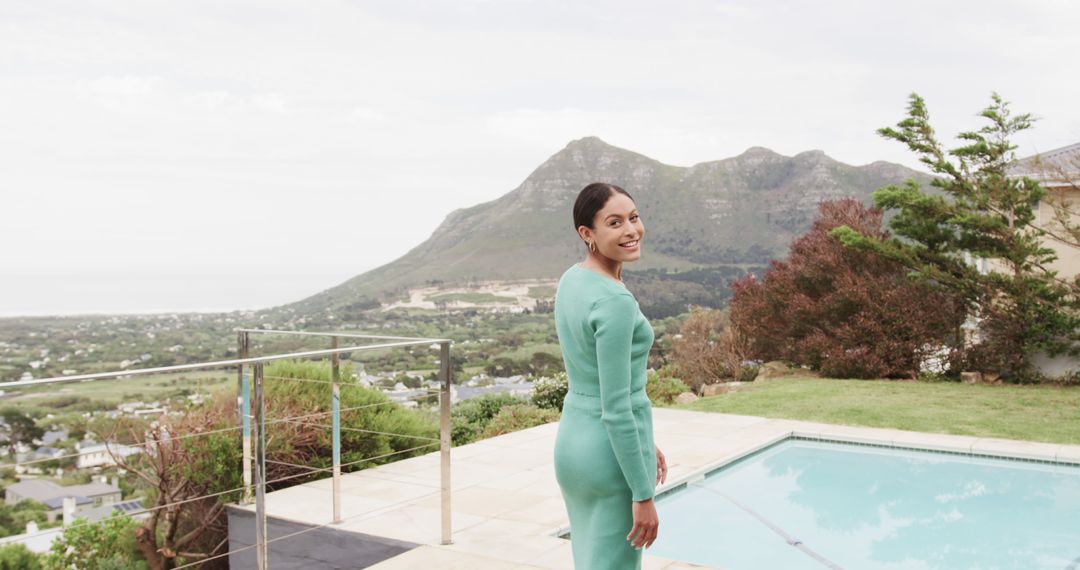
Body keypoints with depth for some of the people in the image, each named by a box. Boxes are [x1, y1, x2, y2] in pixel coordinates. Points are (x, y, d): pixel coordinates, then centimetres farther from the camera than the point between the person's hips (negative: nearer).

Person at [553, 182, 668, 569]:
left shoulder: (571, 280, 5)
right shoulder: (615, 301, -22)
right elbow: (616, 409, -22)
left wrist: (644, 442, 21)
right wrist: (643, 494, -16)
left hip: (572, 439, 9)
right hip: (613, 453, -9)